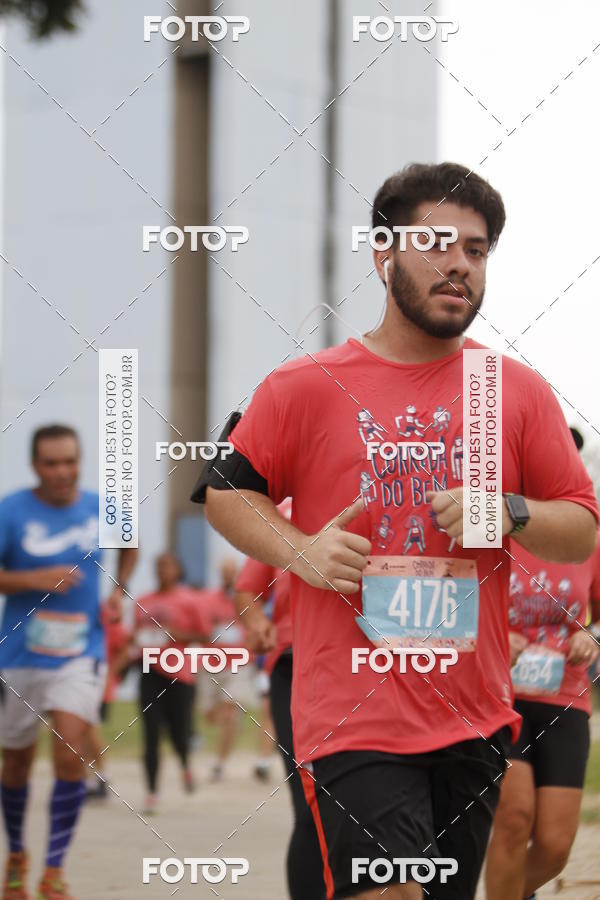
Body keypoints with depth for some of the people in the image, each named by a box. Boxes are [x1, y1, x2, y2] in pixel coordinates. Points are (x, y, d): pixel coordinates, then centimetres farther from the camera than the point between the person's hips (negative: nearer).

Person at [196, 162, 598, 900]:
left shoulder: (520, 392, 9)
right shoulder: (305, 387, 2)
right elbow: (223, 493, 9)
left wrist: (511, 515, -9)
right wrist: (299, 551, -9)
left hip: (475, 723, 4)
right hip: (352, 718, -4)